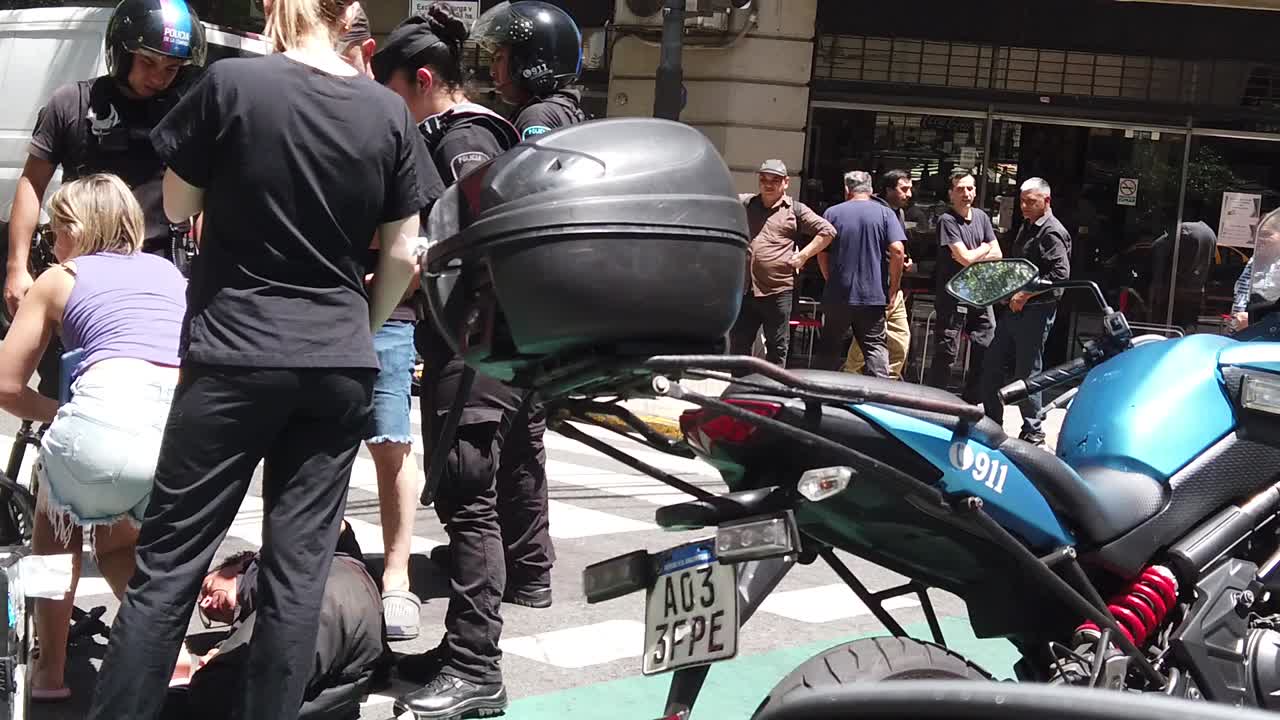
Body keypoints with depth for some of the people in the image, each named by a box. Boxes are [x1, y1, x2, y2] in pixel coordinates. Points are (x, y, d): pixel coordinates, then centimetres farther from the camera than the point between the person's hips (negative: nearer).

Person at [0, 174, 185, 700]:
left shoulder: (58, 279, 24)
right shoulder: (170, 272, 33)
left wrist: (59, 416, 40)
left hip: (108, 423, -3)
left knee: (58, 512, 33)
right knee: (117, 538, 34)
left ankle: (50, 668, 30)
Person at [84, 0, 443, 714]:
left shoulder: (232, 83, -7)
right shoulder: (389, 111, 1)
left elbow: (178, 207, 4)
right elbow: (402, 255, 5)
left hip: (235, 355, -3)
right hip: (340, 366, 3)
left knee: (170, 559, 4)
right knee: (300, 562, 8)